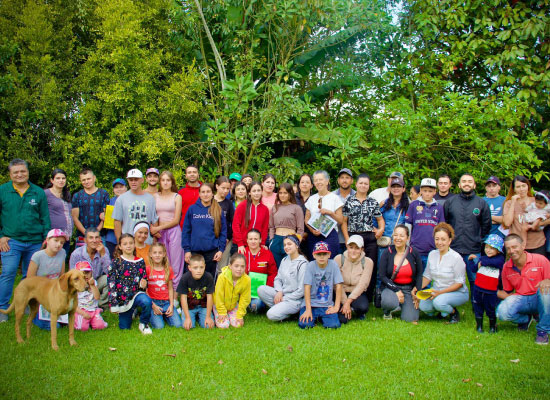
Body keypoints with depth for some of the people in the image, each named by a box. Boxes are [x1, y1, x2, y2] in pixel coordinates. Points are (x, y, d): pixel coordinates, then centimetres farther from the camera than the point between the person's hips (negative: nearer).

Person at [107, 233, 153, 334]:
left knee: (147, 302, -35)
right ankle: (131, 313, 40)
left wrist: (144, 284, -11)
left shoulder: (140, 262, 4)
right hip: (122, 297, 0)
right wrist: (113, 303, -10)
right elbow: (111, 283, -5)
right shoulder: (116, 262, -3)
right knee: (124, 327, 6)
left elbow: (144, 279, 14)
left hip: (136, 293, 0)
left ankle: (144, 324, -7)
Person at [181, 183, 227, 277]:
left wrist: (221, 249, -3)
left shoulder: (218, 210, 4)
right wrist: (186, 249, -3)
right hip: (195, 251, 0)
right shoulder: (192, 209, 3)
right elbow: (185, 231, 4)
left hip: (212, 251, 0)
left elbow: (223, 231, 5)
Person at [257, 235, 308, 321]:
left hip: (295, 299, -7)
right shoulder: (284, 260, 9)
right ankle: (279, 308, -6)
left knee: (272, 315, -25)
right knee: (261, 289, -15)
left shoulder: (302, 263, -13)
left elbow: (301, 290, -15)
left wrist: (284, 299, -12)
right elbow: (278, 279, 13)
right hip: (281, 294, 7)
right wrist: (279, 291, -9)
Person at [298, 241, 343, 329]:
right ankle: (314, 317, 14)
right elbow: (307, 287, -11)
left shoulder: (333, 265, -5)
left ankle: (321, 317, 14)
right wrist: (308, 309, -16)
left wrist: (336, 306, -8)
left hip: (327, 305, 1)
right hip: (311, 302, -1)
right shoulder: (311, 266, -8)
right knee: (304, 324, -21)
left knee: (333, 325, -20)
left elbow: (338, 286, -4)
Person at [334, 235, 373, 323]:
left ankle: (359, 313, 6)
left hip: (358, 293, 0)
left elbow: (362, 284, -14)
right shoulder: (339, 259, -10)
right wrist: (345, 302, -17)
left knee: (363, 307, -34)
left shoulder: (367, 262, -9)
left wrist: (348, 302, -22)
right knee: (342, 319, -23)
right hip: (341, 293, 0)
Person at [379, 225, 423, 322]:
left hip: (409, 289, 2)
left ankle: (402, 305, 21)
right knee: (389, 302, -36)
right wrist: (396, 290, -15)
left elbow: (419, 274, 7)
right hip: (391, 287, -2)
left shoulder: (414, 253, 0)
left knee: (410, 319, -15)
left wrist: (417, 291, -6)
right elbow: (382, 276, -6)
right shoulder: (387, 253, -5)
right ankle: (387, 312, 3)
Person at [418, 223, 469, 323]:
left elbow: (459, 283, -14)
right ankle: (441, 311, 11)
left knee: (439, 301, -34)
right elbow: (427, 276, 8)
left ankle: (454, 312, -1)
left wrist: (440, 292, -23)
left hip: (458, 292, -5)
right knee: (422, 305, -21)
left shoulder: (456, 258, -15)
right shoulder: (432, 254, 2)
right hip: (437, 291, 5)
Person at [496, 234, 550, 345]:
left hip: (538, 299, -2)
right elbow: (507, 291, 10)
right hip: (520, 299, 2)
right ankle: (526, 319, 11)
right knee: (502, 313, -28)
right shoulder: (506, 267, 0)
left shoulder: (540, 260, -11)